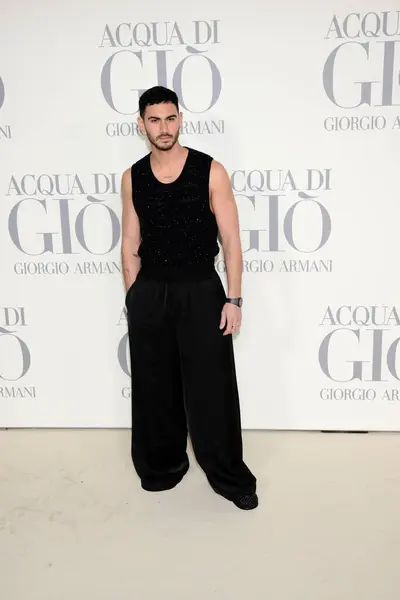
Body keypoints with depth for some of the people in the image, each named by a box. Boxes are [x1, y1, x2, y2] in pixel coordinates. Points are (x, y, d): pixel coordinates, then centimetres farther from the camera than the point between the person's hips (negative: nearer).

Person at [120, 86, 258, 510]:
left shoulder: (210, 171, -5)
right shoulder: (132, 178, 5)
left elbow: (231, 239, -5)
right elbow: (130, 244, 9)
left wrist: (233, 299, -10)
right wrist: (133, 298, 6)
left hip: (201, 291, -2)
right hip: (149, 294, 3)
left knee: (211, 390, 2)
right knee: (155, 389, 11)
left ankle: (232, 478, 19)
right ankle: (162, 465, 32)